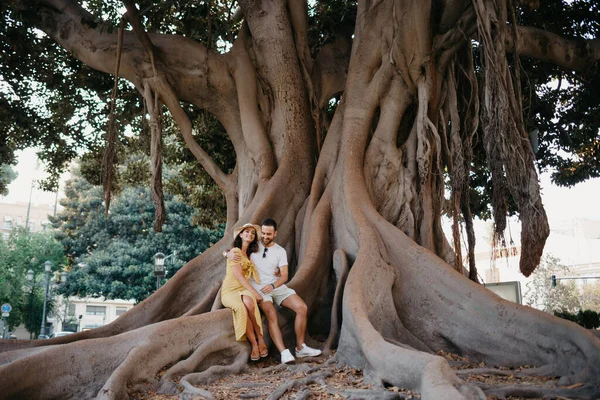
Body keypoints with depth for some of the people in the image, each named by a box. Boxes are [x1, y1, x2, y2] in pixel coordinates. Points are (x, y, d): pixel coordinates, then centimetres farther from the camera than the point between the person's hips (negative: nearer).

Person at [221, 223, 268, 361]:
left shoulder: (250, 254, 20)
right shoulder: (235, 252, -3)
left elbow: (254, 276, 18)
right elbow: (238, 276, -12)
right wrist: (255, 292, -19)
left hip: (244, 289, 4)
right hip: (230, 290, -4)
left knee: (249, 303, -34)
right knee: (241, 308, -38)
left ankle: (260, 339, -27)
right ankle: (254, 344, -30)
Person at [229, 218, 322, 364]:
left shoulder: (280, 251, 5)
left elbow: (284, 276, -2)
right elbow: (228, 251, 7)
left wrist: (272, 285, -22)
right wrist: (230, 254, -18)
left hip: (277, 286, 3)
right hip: (258, 288, -3)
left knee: (302, 307, -15)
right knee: (271, 315, -31)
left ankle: (300, 347, -5)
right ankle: (284, 352, -33)